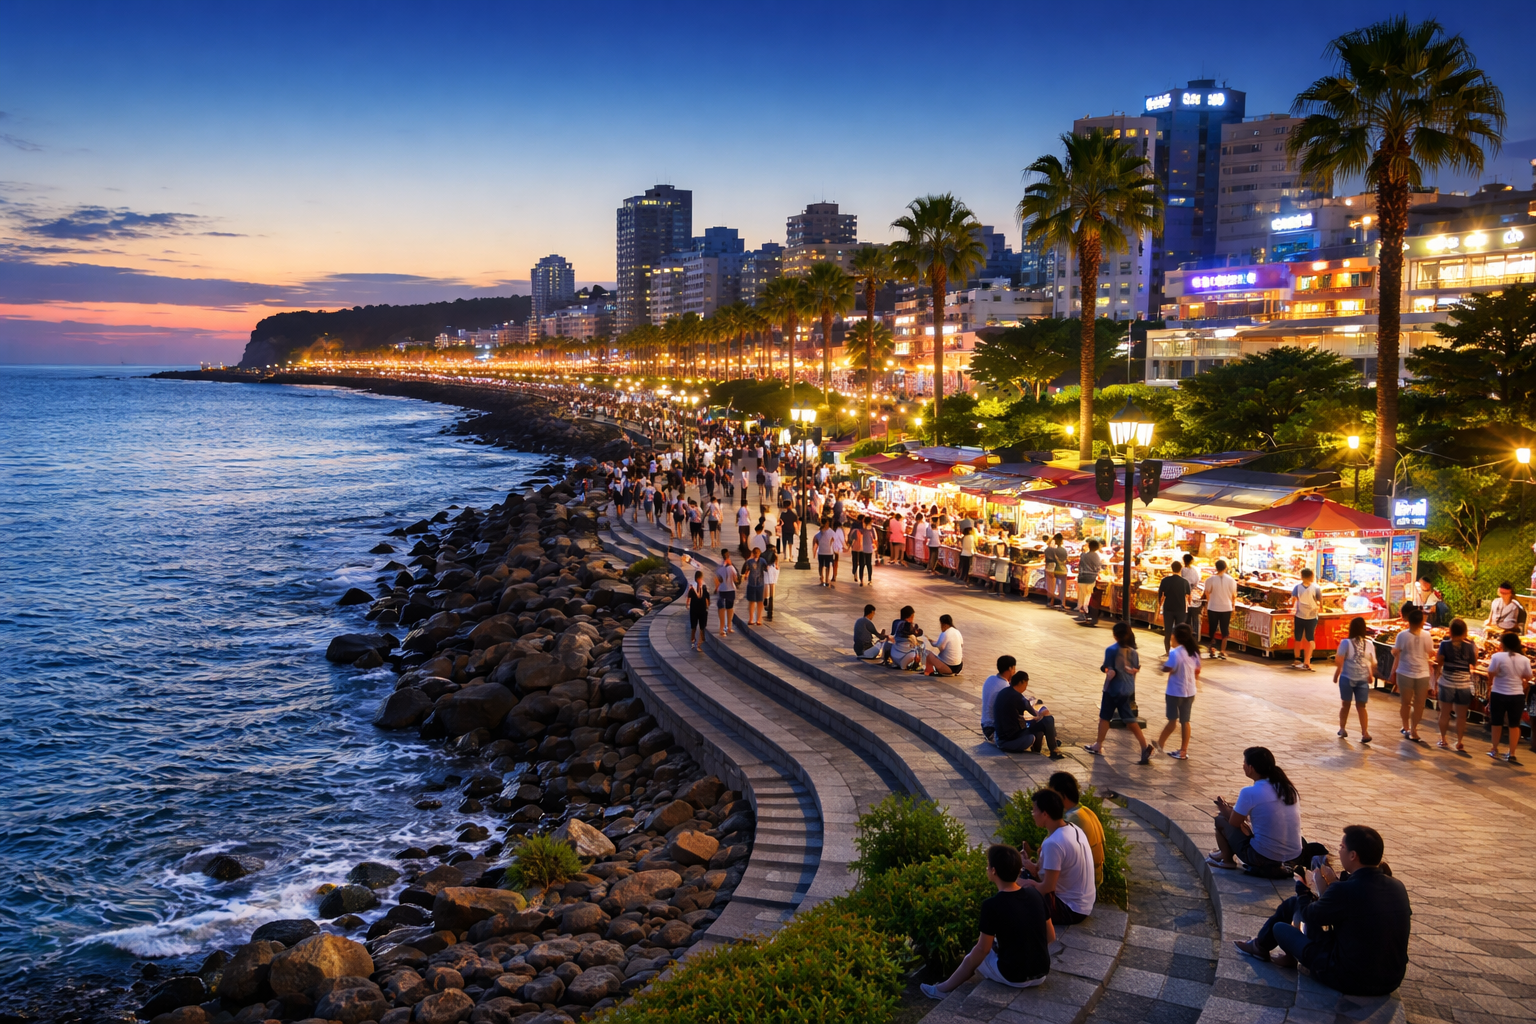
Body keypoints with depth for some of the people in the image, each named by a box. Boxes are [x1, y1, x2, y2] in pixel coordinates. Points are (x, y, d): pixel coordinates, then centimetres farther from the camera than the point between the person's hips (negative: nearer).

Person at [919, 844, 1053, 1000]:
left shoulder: (992, 905, -20)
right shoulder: (1036, 895, -4)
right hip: (1041, 973, 5)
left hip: (1013, 977, -5)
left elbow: (982, 950, -11)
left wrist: (967, 966, 8)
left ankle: (944, 989, 42)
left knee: (974, 956, 22)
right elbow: (1051, 937, 6)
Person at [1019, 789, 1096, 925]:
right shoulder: (1074, 829, 2)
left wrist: (1031, 884, -4)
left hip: (1070, 911, -9)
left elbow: (1048, 887, -22)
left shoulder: (1052, 844, -26)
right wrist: (1036, 869, 0)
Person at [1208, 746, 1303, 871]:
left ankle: (1227, 859, 27)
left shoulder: (1250, 793, -17)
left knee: (1220, 820, 14)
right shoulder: (1288, 787, 3)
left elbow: (1234, 823, -3)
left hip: (1263, 858, -7)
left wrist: (1225, 810, 18)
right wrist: (1237, 808, 24)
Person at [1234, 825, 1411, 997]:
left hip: (1351, 979, -6)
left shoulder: (1344, 890, -25)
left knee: (1280, 927, 14)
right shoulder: (1398, 887, -5)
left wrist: (1302, 888, 13)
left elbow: (1308, 915, -6)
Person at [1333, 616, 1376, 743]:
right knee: (1361, 706, 8)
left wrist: (1336, 675, 2)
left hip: (1347, 678, -2)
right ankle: (1365, 732, -2)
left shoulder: (1346, 643, -9)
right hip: (1363, 680, 2)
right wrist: (1371, 676, 18)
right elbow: (1373, 664, 2)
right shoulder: (1369, 644, -2)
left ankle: (1342, 729, 24)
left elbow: (1339, 662, -11)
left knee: (1345, 704, 15)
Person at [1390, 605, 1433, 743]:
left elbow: (1395, 653, -4)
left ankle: (1406, 728, 20)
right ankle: (1413, 730, 16)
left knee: (1405, 702, 11)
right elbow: (1431, 652, 2)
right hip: (1423, 674, 0)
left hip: (1405, 673, 0)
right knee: (1419, 704, 10)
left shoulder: (1402, 635, -10)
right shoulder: (1426, 636, -7)